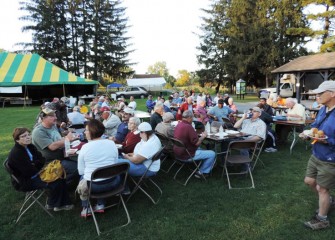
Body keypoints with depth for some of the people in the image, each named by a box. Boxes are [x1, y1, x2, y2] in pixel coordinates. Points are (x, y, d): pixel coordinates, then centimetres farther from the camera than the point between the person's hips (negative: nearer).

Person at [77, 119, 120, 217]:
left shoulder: (85, 147, -13)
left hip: (94, 186, -2)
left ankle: (86, 208, 27)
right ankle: (100, 205, 31)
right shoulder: (112, 143, -4)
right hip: (113, 183, 2)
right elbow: (115, 164, 6)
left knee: (82, 177, 29)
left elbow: (81, 171, -8)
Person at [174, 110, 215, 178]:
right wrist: (203, 136, -4)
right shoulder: (188, 127, -24)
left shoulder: (178, 125, 4)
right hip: (187, 155, -10)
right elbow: (197, 143, -21)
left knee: (199, 149, 34)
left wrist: (197, 134, 18)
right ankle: (201, 172, 11)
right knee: (212, 154, -2)